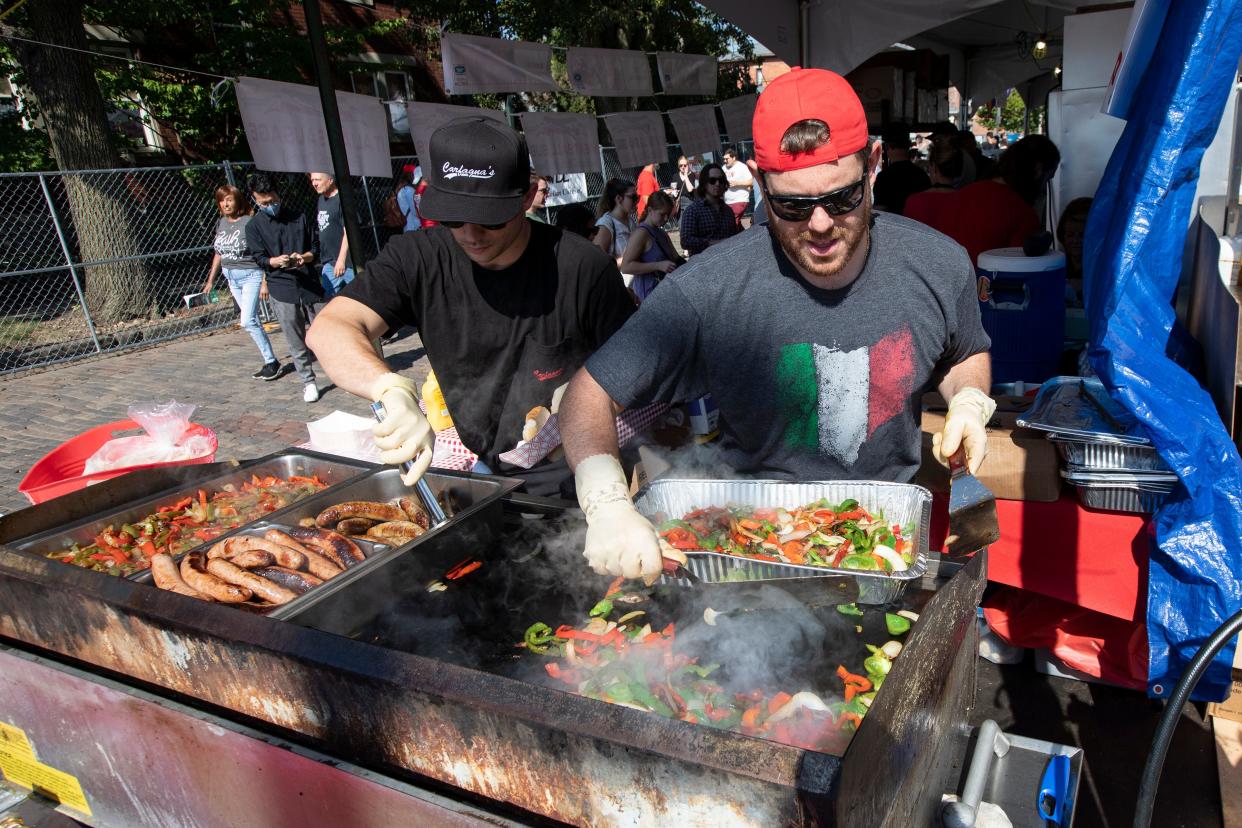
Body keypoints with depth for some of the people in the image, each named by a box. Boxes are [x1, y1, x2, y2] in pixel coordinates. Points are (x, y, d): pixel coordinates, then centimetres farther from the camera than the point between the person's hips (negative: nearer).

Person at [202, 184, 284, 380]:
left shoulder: (249, 223, -12)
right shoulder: (221, 223, 9)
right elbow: (218, 253, 18)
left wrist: (265, 281, -19)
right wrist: (210, 280, 20)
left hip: (251, 275, -7)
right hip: (232, 278, 7)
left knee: (247, 321, -15)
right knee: (253, 321, 9)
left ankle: (272, 363, -6)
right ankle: (270, 362, 16)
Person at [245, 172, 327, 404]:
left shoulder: (298, 217, 9)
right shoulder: (254, 226, 5)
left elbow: (314, 249, 10)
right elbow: (260, 258, 0)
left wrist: (304, 257, -12)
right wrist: (276, 261, -22)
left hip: (310, 283, 1)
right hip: (282, 290, -1)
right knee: (296, 341, 3)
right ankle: (308, 382, 14)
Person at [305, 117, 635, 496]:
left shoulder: (582, 267, -14)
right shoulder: (416, 261, -6)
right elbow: (329, 329, -18)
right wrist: (394, 392, -37)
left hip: (569, 478, -4)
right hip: (481, 469, 4)